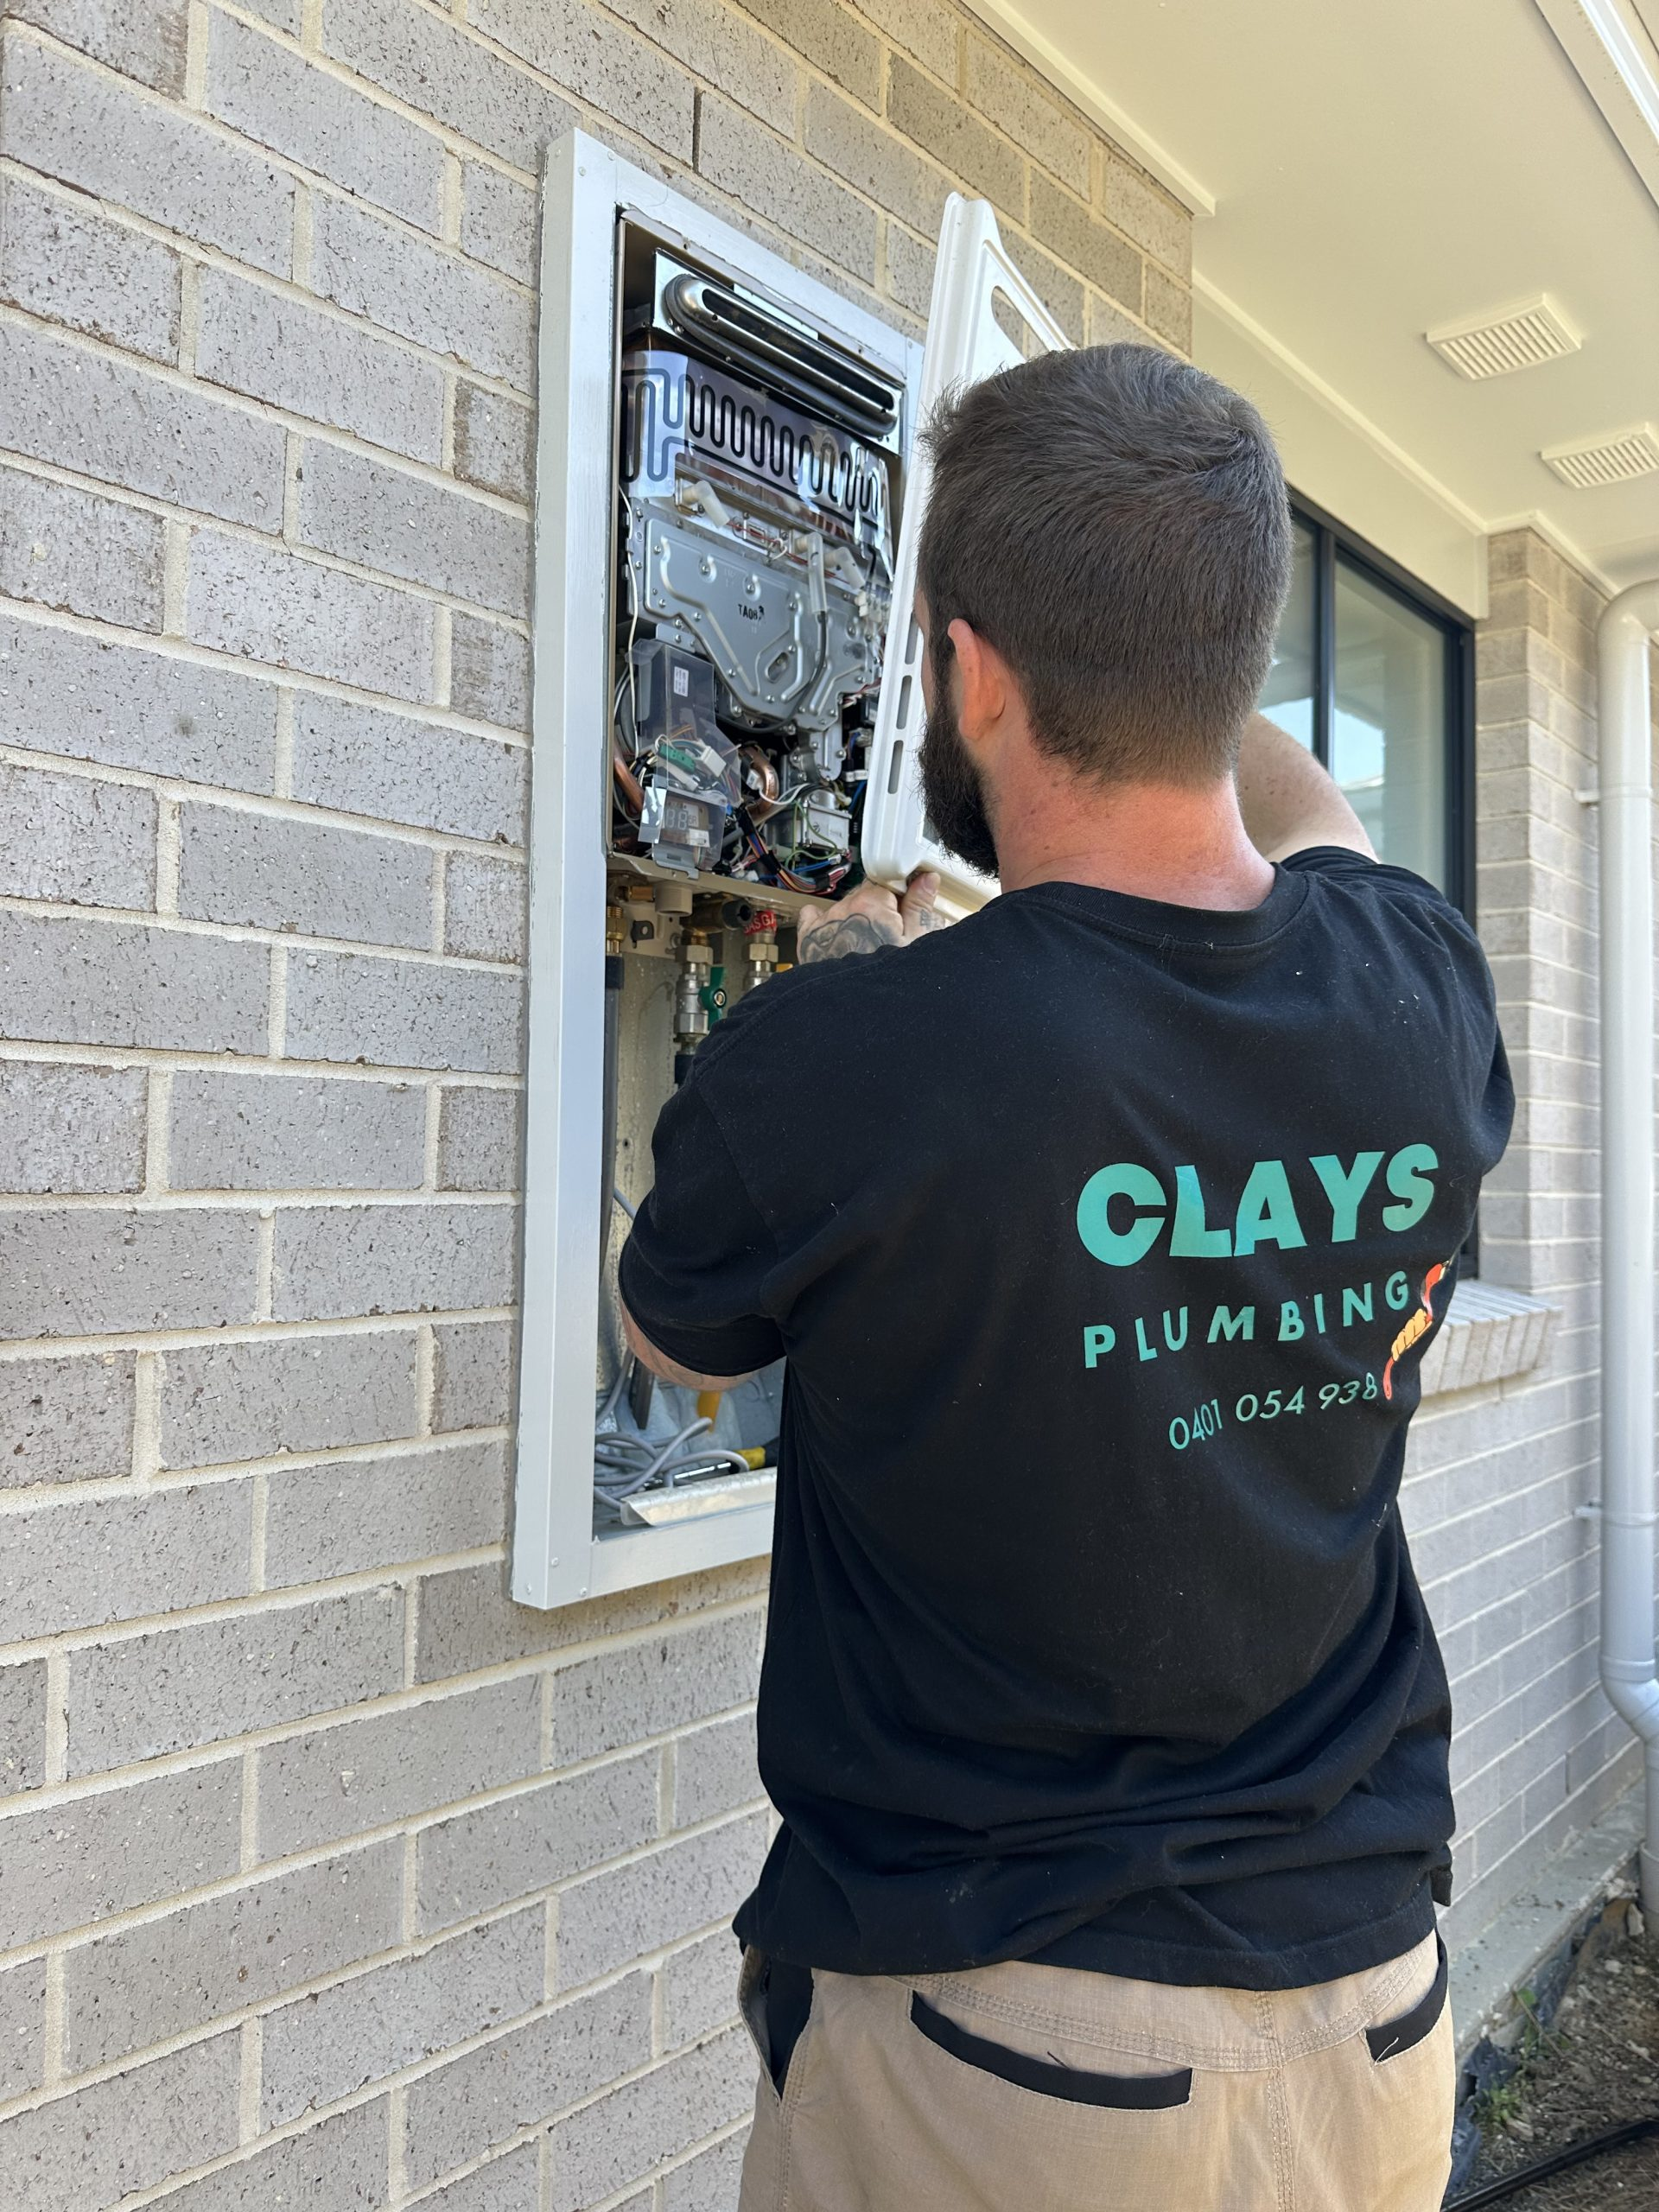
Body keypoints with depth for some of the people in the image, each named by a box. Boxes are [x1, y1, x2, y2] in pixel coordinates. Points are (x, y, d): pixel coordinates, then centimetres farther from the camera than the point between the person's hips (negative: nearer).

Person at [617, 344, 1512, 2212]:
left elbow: (671, 1338, -3)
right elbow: (1312, 814, 14)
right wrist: (1161, 634, 22)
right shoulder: (1422, 991, -13)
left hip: (997, 2035, -4)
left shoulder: (833, 1070, -28)